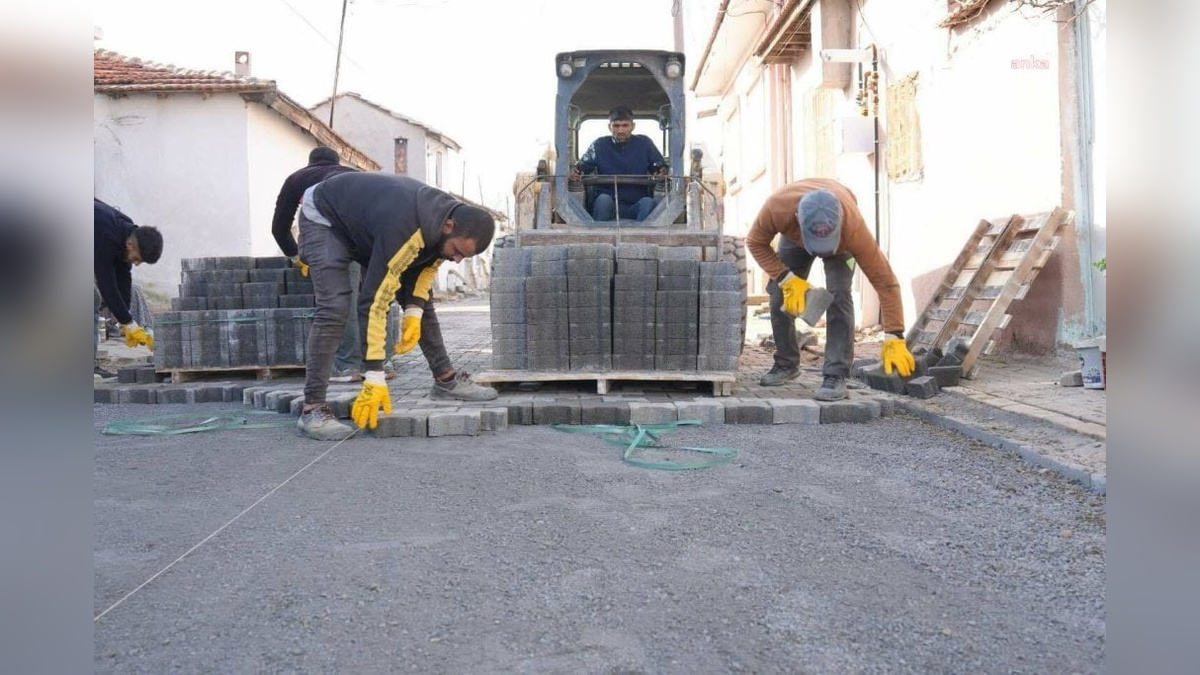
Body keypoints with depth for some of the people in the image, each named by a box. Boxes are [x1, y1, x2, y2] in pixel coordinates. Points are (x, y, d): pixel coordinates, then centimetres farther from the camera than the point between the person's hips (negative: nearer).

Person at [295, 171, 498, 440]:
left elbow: (428, 264, 1)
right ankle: (312, 409, -20)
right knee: (335, 308, -25)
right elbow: (373, 301, -42)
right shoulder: (405, 230, -43)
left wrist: (414, 312, -16)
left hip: (363, 219, 8)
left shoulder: (454, 218, -18)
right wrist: (374, 378, -42)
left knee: (421, 297, 3)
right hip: (324, 218, -8)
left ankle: (446, 380, 14)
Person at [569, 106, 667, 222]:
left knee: (648, 202, -32)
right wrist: (574, 172, -20)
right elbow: (581, 165, 5)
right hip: (608, 203, 0)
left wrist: (661, 172, -16)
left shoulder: (644, 143, 9)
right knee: (603, 199, -34)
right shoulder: (599, 145, 8)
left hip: (637, 204, 0)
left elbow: (661, 167, 10)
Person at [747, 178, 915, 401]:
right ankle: (786, 365, 16)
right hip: (794, 236, 2)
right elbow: (756, 243, -22)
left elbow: (885, 281, -39)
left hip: (840, 239, -2)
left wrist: (894, 339, -40)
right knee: (779, 294, -6)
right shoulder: (777, 207, -43)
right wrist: (787, 279, -34)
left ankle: (836, 376, -21)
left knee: (838, 295, -24)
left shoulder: (853, 227, -45)